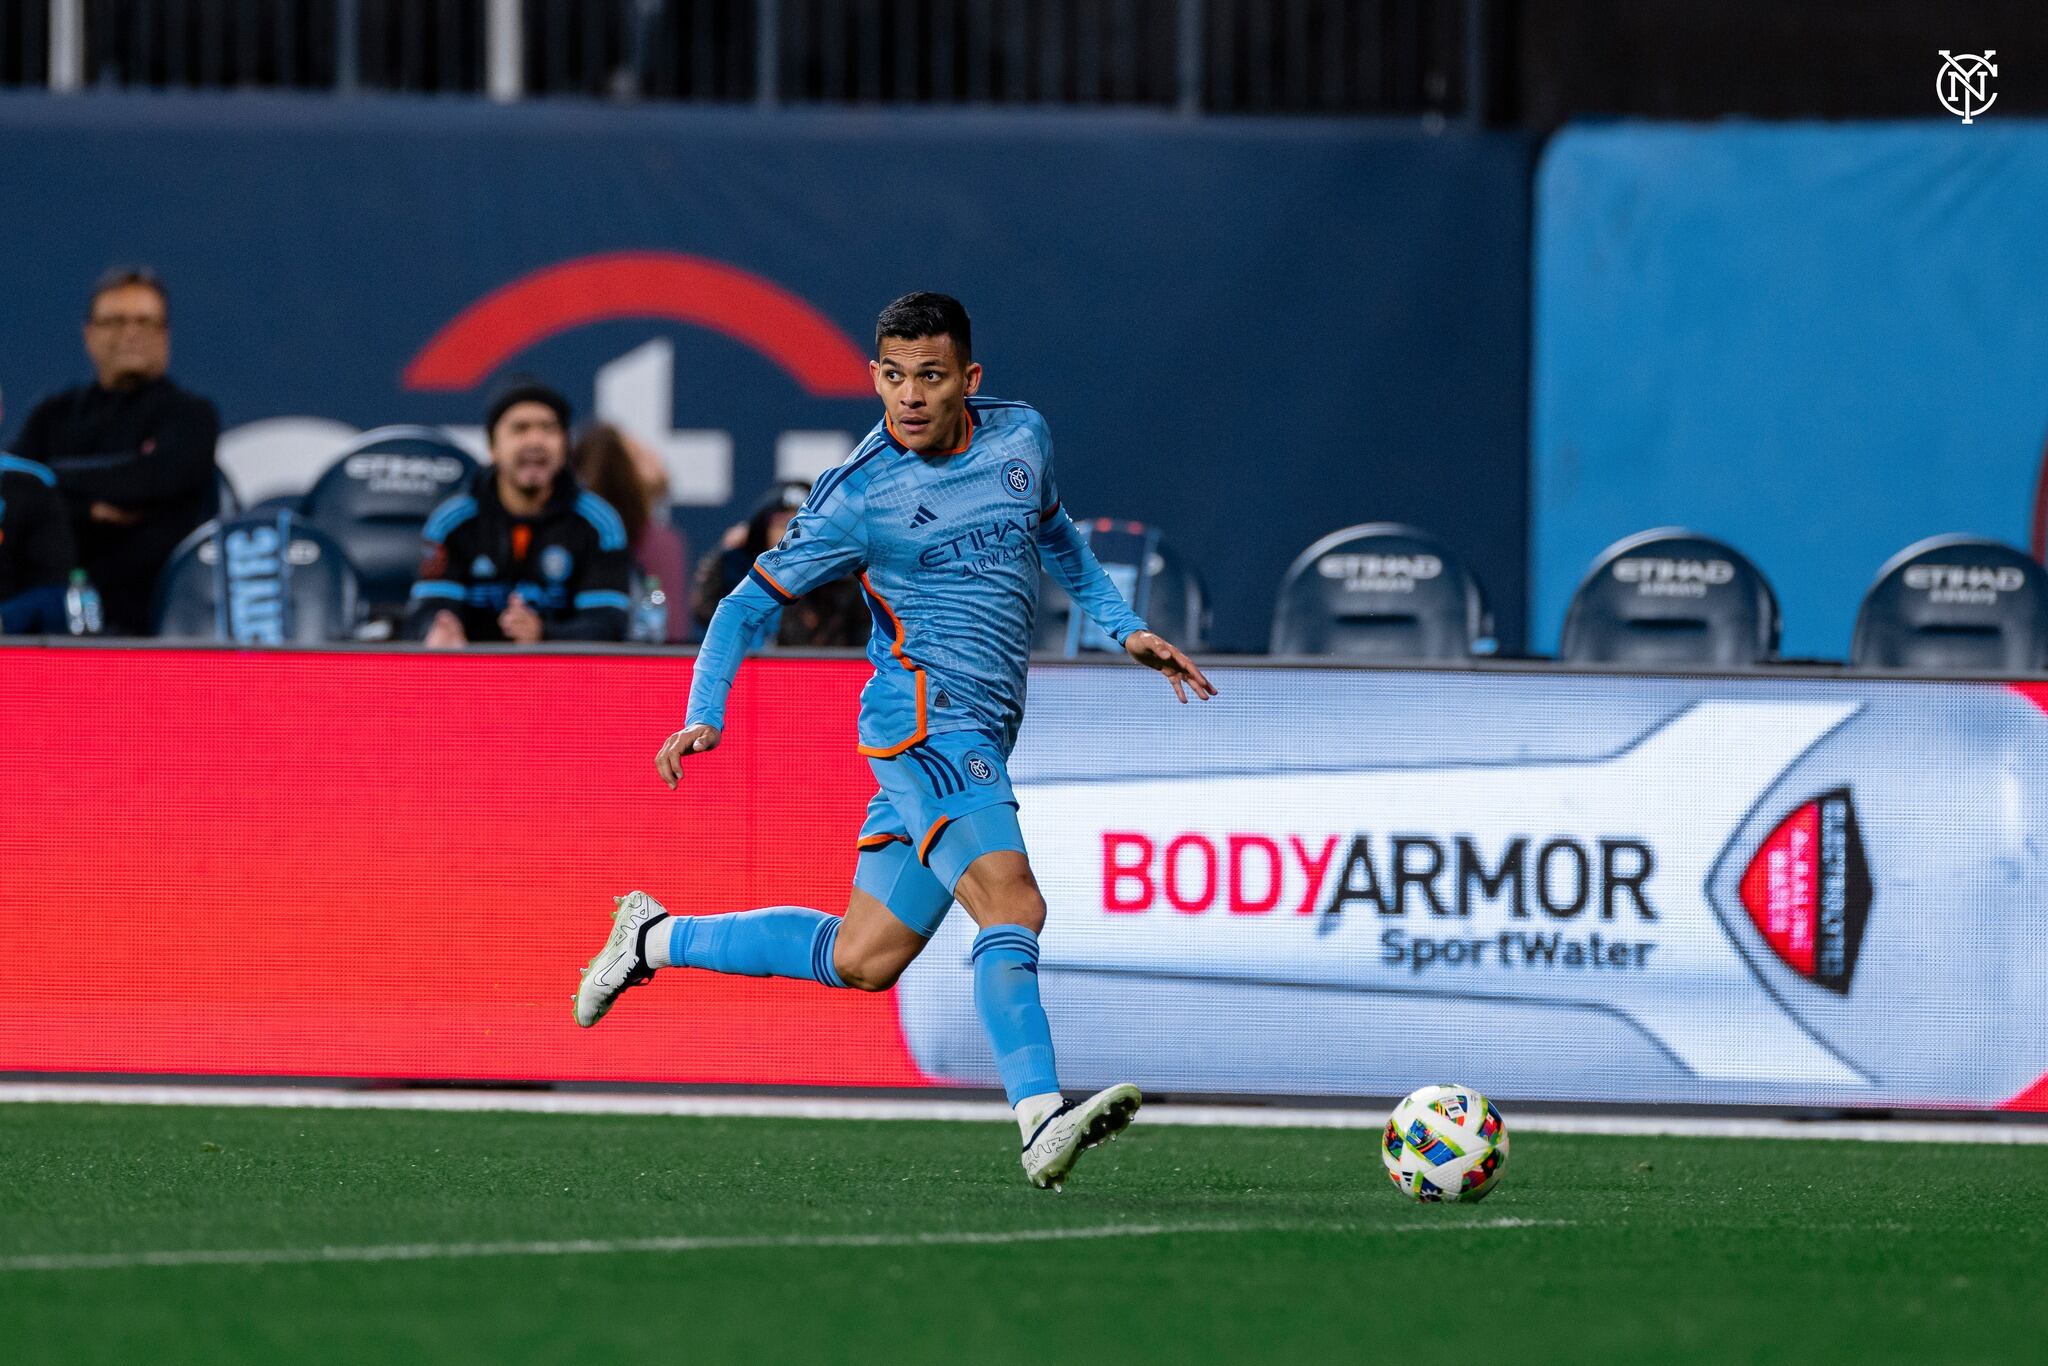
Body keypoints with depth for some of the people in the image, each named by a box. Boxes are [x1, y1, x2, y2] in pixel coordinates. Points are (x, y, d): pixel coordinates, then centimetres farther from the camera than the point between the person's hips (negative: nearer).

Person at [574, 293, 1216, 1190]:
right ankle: (1041, 1121, -37)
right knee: (1012, 907, -27)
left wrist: (1125, 628, 22)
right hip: (926, 718, -7)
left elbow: (1053, 534, 29)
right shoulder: (858, 495, -8)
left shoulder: (1021, 437, 8)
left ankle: (657, 938, 26)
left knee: (862, 959, 11)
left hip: (977, 736, 7)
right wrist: (704, 716, -14)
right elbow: (750, 603, -2)